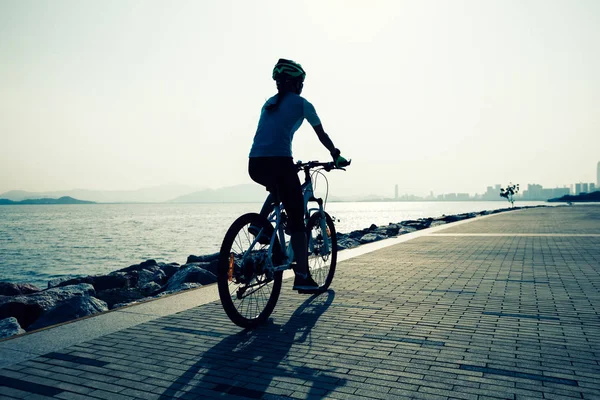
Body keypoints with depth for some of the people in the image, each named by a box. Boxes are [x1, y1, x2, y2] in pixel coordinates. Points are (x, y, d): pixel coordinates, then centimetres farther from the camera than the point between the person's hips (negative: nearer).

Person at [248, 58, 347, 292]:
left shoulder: (269, 103, 24)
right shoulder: (301, 103, 7)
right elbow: (322, 135, 13)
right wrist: (336, 155, 29)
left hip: (255, 165, 6)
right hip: (279, 162, -6)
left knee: (278, 189, 37)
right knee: (297, 218, 3)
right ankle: (302, 277, 4)